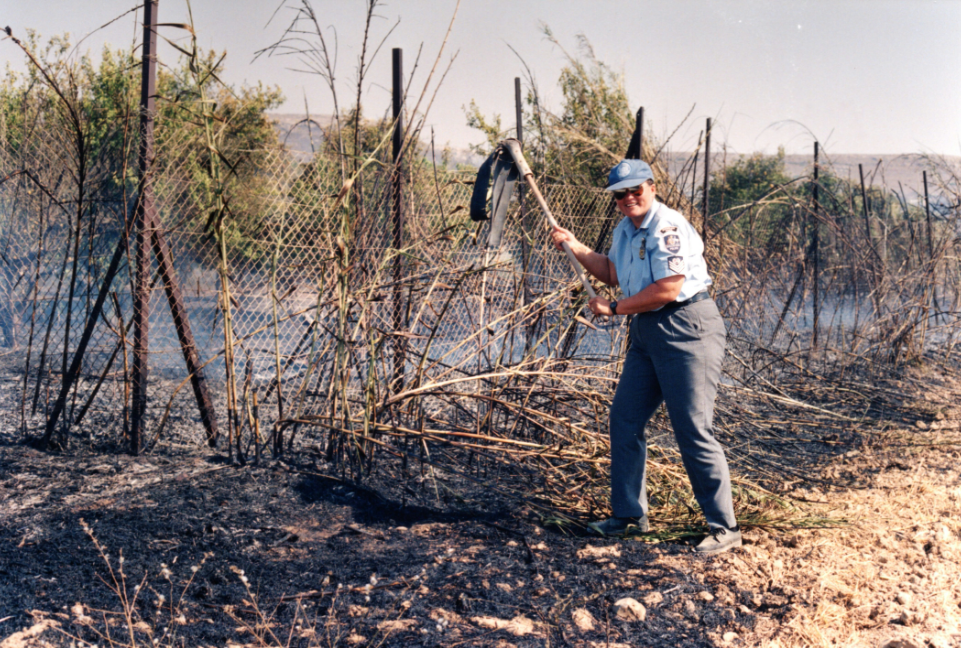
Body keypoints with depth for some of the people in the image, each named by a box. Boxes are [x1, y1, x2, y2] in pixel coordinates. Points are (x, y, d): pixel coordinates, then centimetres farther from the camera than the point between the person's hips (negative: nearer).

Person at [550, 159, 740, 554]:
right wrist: (574, 247, 17)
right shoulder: (625, 229, 15)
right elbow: (612, 274, 28)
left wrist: (614, 308, -12)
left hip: (686, 330, -10)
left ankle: (724, 528, -1)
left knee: (693, 430, -10)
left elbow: (667, 290, -22)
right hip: (647, 331, 10)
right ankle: (630, 515, 23)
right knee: (624, 420, 11)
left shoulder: (669, 228, -16)